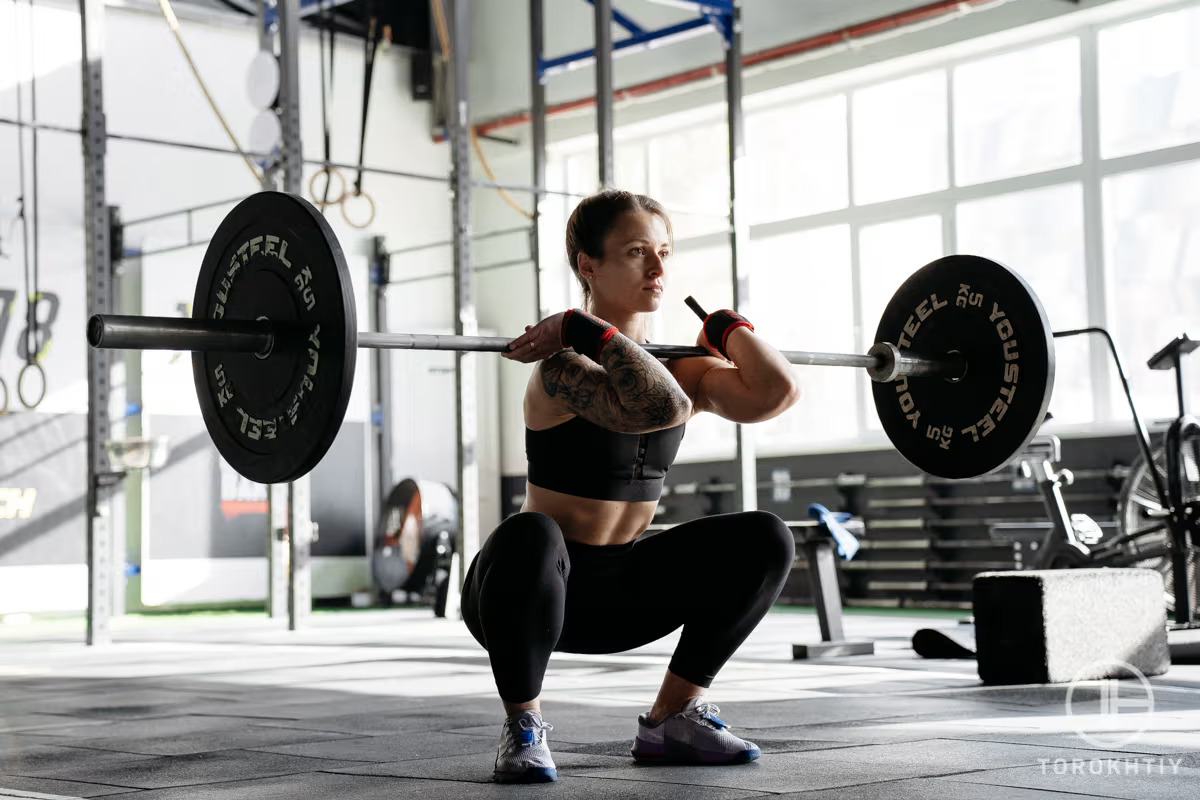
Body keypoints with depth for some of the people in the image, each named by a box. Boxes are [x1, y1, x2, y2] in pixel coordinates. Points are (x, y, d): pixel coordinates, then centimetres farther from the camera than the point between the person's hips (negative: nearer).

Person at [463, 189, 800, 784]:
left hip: (616, 592, 6)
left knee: (765, 542, -5)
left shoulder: (678, 366, 1)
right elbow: (662, 407, -41)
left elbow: (776, 391, -17)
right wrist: (585, 328, -31)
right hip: (541, 583, -6)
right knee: (529, 539, -41)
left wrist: (725, 327, -2)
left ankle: (671, 719, 7)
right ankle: (522, 727, -14)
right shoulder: (562, 366, -21)